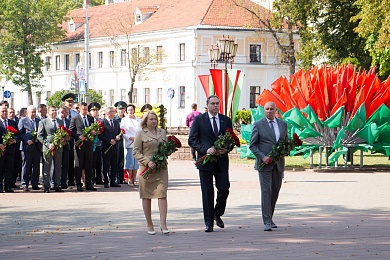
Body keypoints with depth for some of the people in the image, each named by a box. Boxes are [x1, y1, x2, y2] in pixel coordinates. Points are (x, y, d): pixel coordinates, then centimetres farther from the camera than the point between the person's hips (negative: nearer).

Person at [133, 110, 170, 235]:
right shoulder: (141, 134, 2)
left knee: (162, 195, -9)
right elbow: (136, 152, -2)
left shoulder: (162, 132, 14)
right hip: (146, 168, -2)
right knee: (147, 196, 3)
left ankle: (163, 224, -11)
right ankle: (149, 224, 13)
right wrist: (147, 161, -15)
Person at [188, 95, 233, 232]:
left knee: (224, 189, -2)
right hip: (205, 161, -2)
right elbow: (192, 140, -3)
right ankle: (209, 222, 9)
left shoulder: (226, 120, 9)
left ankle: (217, 214, 23)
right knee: (207, 192, 1)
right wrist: (205, 150, -16)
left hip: (222, 161, 2)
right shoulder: (199, 120, 1)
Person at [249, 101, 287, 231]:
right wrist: (262, 157, -15)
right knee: (266, 191, -9)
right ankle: (267, 222, -10)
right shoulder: (258, 125, -2)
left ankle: (269, 218, 24)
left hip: (278, 164, 4)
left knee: (275, 191, 10)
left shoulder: (283, 124, 10)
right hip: (264, 163, -4)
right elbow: (252, 145, -2)